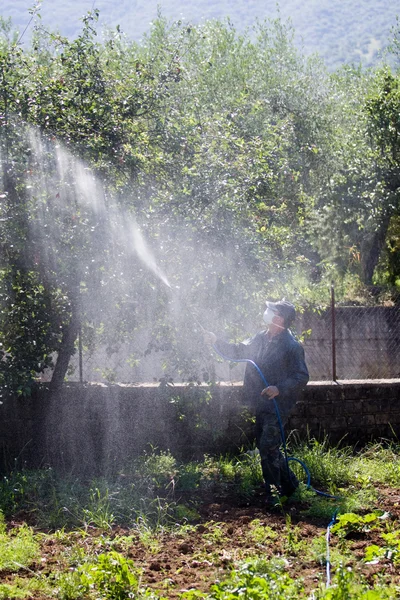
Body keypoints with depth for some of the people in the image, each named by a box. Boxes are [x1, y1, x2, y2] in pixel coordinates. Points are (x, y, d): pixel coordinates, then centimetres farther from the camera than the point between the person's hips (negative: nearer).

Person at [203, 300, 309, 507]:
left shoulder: (292, 346, -15)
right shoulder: (261, 338, 8)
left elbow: (302, 377, -15)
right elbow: (238, 352, 18)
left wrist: (279, 388, -27)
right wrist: (216, 341, 6)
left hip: (278, 406, -8)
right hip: (261, 405, 8)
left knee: (268, 448, -9)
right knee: (266, 448, 14)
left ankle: (273, 493, 4)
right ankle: (289, 483, 26)